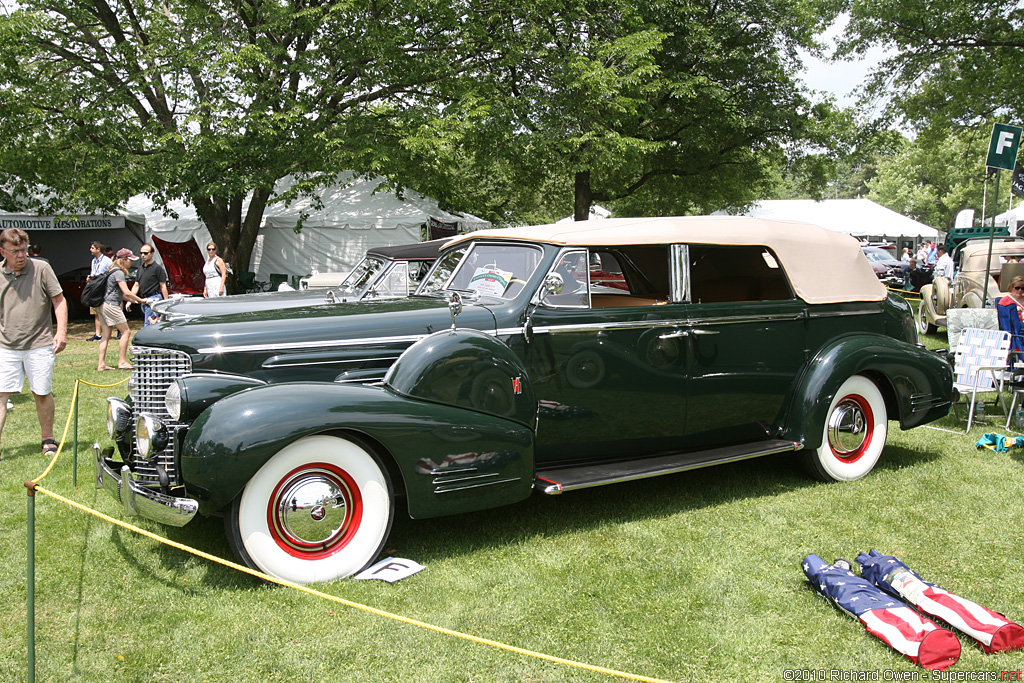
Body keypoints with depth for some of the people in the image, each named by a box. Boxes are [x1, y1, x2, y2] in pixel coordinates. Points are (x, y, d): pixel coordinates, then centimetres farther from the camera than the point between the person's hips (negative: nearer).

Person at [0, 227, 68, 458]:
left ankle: (48, 439, 22)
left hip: (39, 344, -2)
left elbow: (59, 300, 1)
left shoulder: (41, 269, -3)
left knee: (42, 393, 7)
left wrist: (61, 331, -8)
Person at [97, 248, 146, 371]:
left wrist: (131, 300, 16)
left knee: (105, 335, 7)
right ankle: (122, 361, -3)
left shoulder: (114, 271, 19)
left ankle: (101, 364, 6)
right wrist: (140, 300, -10)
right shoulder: (119, 273, -12)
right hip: (111, 305, -10)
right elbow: (126, 292, -20)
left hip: (104, 305, 10)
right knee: (126, 332, -4)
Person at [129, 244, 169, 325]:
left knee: (148, 325, -14)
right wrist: (129, 301, 9)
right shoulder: (140, 268, 16)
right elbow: (136, 285, 17)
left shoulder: (157, 268, -7)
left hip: (154, 299, -8)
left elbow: (163, 286, -9)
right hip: (143, 300, 8)